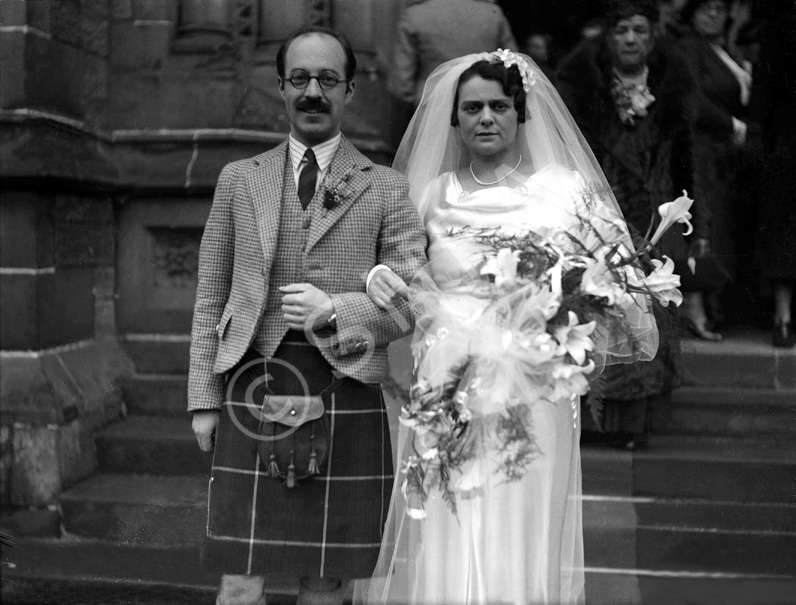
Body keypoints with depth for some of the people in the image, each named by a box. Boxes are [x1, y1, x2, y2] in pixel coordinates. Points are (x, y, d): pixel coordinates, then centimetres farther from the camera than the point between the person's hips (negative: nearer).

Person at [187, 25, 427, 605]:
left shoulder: (387, 188, 6)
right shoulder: (240, 179, 12)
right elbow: (211, 298, 12)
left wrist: (336, 310, -12)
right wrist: (204, 398, 6)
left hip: (345, 396, -1)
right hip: (253, 389, 1)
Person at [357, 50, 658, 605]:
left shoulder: (567, 188, 3)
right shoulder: (433, 195, 8)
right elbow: (413, 298, 13)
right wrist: (381, 282, -6)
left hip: (535, 396, -1)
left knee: (522, 547, 3)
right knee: (444, 551, 3)